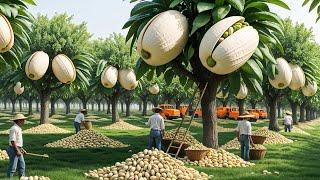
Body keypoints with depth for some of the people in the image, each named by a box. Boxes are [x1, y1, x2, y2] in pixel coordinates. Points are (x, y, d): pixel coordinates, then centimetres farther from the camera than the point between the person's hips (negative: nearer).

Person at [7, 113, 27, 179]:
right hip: (13, 150, -10)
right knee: (12, 167, -5)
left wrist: (20, 149, 21)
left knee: (22, 165, 13)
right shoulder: (14, 128, -17)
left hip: (18, 149, 10)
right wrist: (17, 151, -22)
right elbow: (12, 141, -22)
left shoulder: (18, 128, 14)